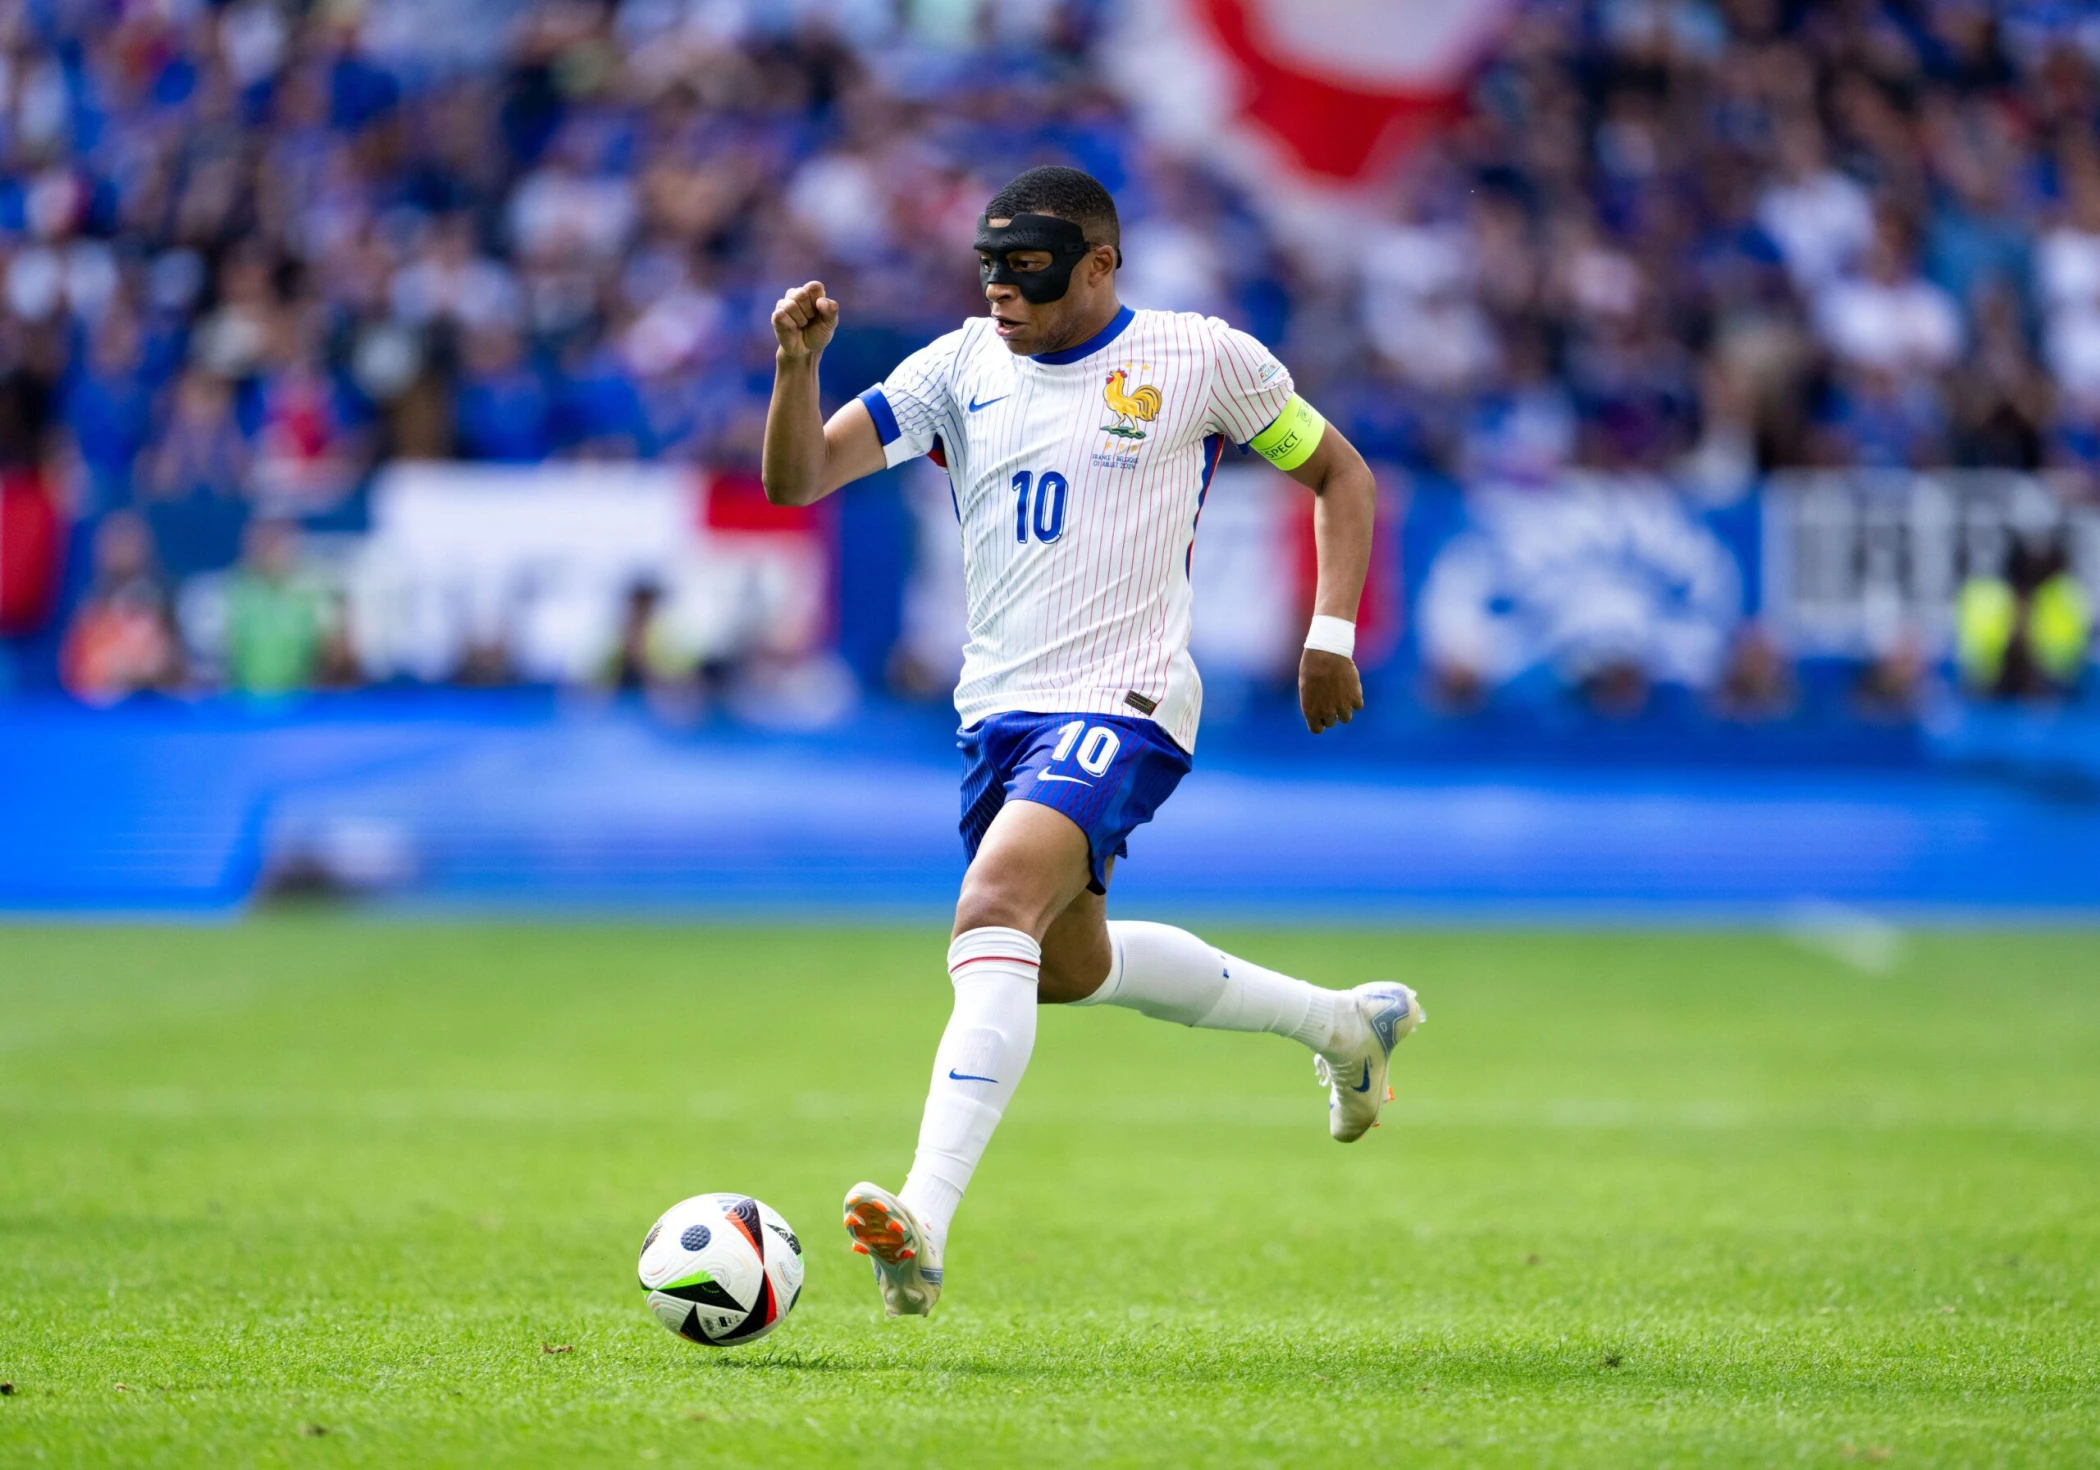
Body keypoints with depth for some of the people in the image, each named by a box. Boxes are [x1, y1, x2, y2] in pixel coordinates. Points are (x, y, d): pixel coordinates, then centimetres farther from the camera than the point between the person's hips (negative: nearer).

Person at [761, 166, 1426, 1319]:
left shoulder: (1199, 358, -3)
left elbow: (1338, 473, 10)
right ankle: (1341, 1023, 45)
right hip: (999, 710, 7)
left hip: (1120, 706, -7)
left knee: (994, 912, -29)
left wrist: (1331, 634, 1)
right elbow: (798, 479, 0)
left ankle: (924, 1221, -39)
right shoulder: (960, 368, 6)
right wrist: (796, 364, -18)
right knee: (1068, 967, 22)